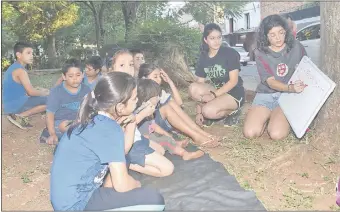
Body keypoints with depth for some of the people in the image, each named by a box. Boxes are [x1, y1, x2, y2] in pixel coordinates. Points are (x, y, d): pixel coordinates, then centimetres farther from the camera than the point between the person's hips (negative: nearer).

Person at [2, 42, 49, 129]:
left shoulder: (14, 67, 14)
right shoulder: (20, 70, -17)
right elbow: (31, 92, -20)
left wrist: (40, 91, 12)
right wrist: (44, 93, -2)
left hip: (10, 105, 10)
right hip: (15, 105, -10)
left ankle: (20, 116, 10)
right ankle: (19, 116, -9)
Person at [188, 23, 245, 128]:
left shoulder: (230, 53, -13)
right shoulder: (203, 57, 1)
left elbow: (233, 81, -16)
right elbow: (200, 83, -2)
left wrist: (214, 95, -25)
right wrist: (199, 111, -7)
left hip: (234, 93, -5)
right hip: (216, 90, 6)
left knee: (208, 111, -31)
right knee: (193, 88, -23)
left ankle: (232, 112, -1)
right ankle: (219, 111, -4)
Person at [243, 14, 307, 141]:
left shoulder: (296, 47, -2)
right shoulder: (261, 53, -5)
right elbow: (271, 82, -13)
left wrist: (298, 88, -15)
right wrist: (291, 88, -32)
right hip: (266, 95, 1)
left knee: (277, 134, -25)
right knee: (250, 133, -19)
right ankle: (268, 117, 11)